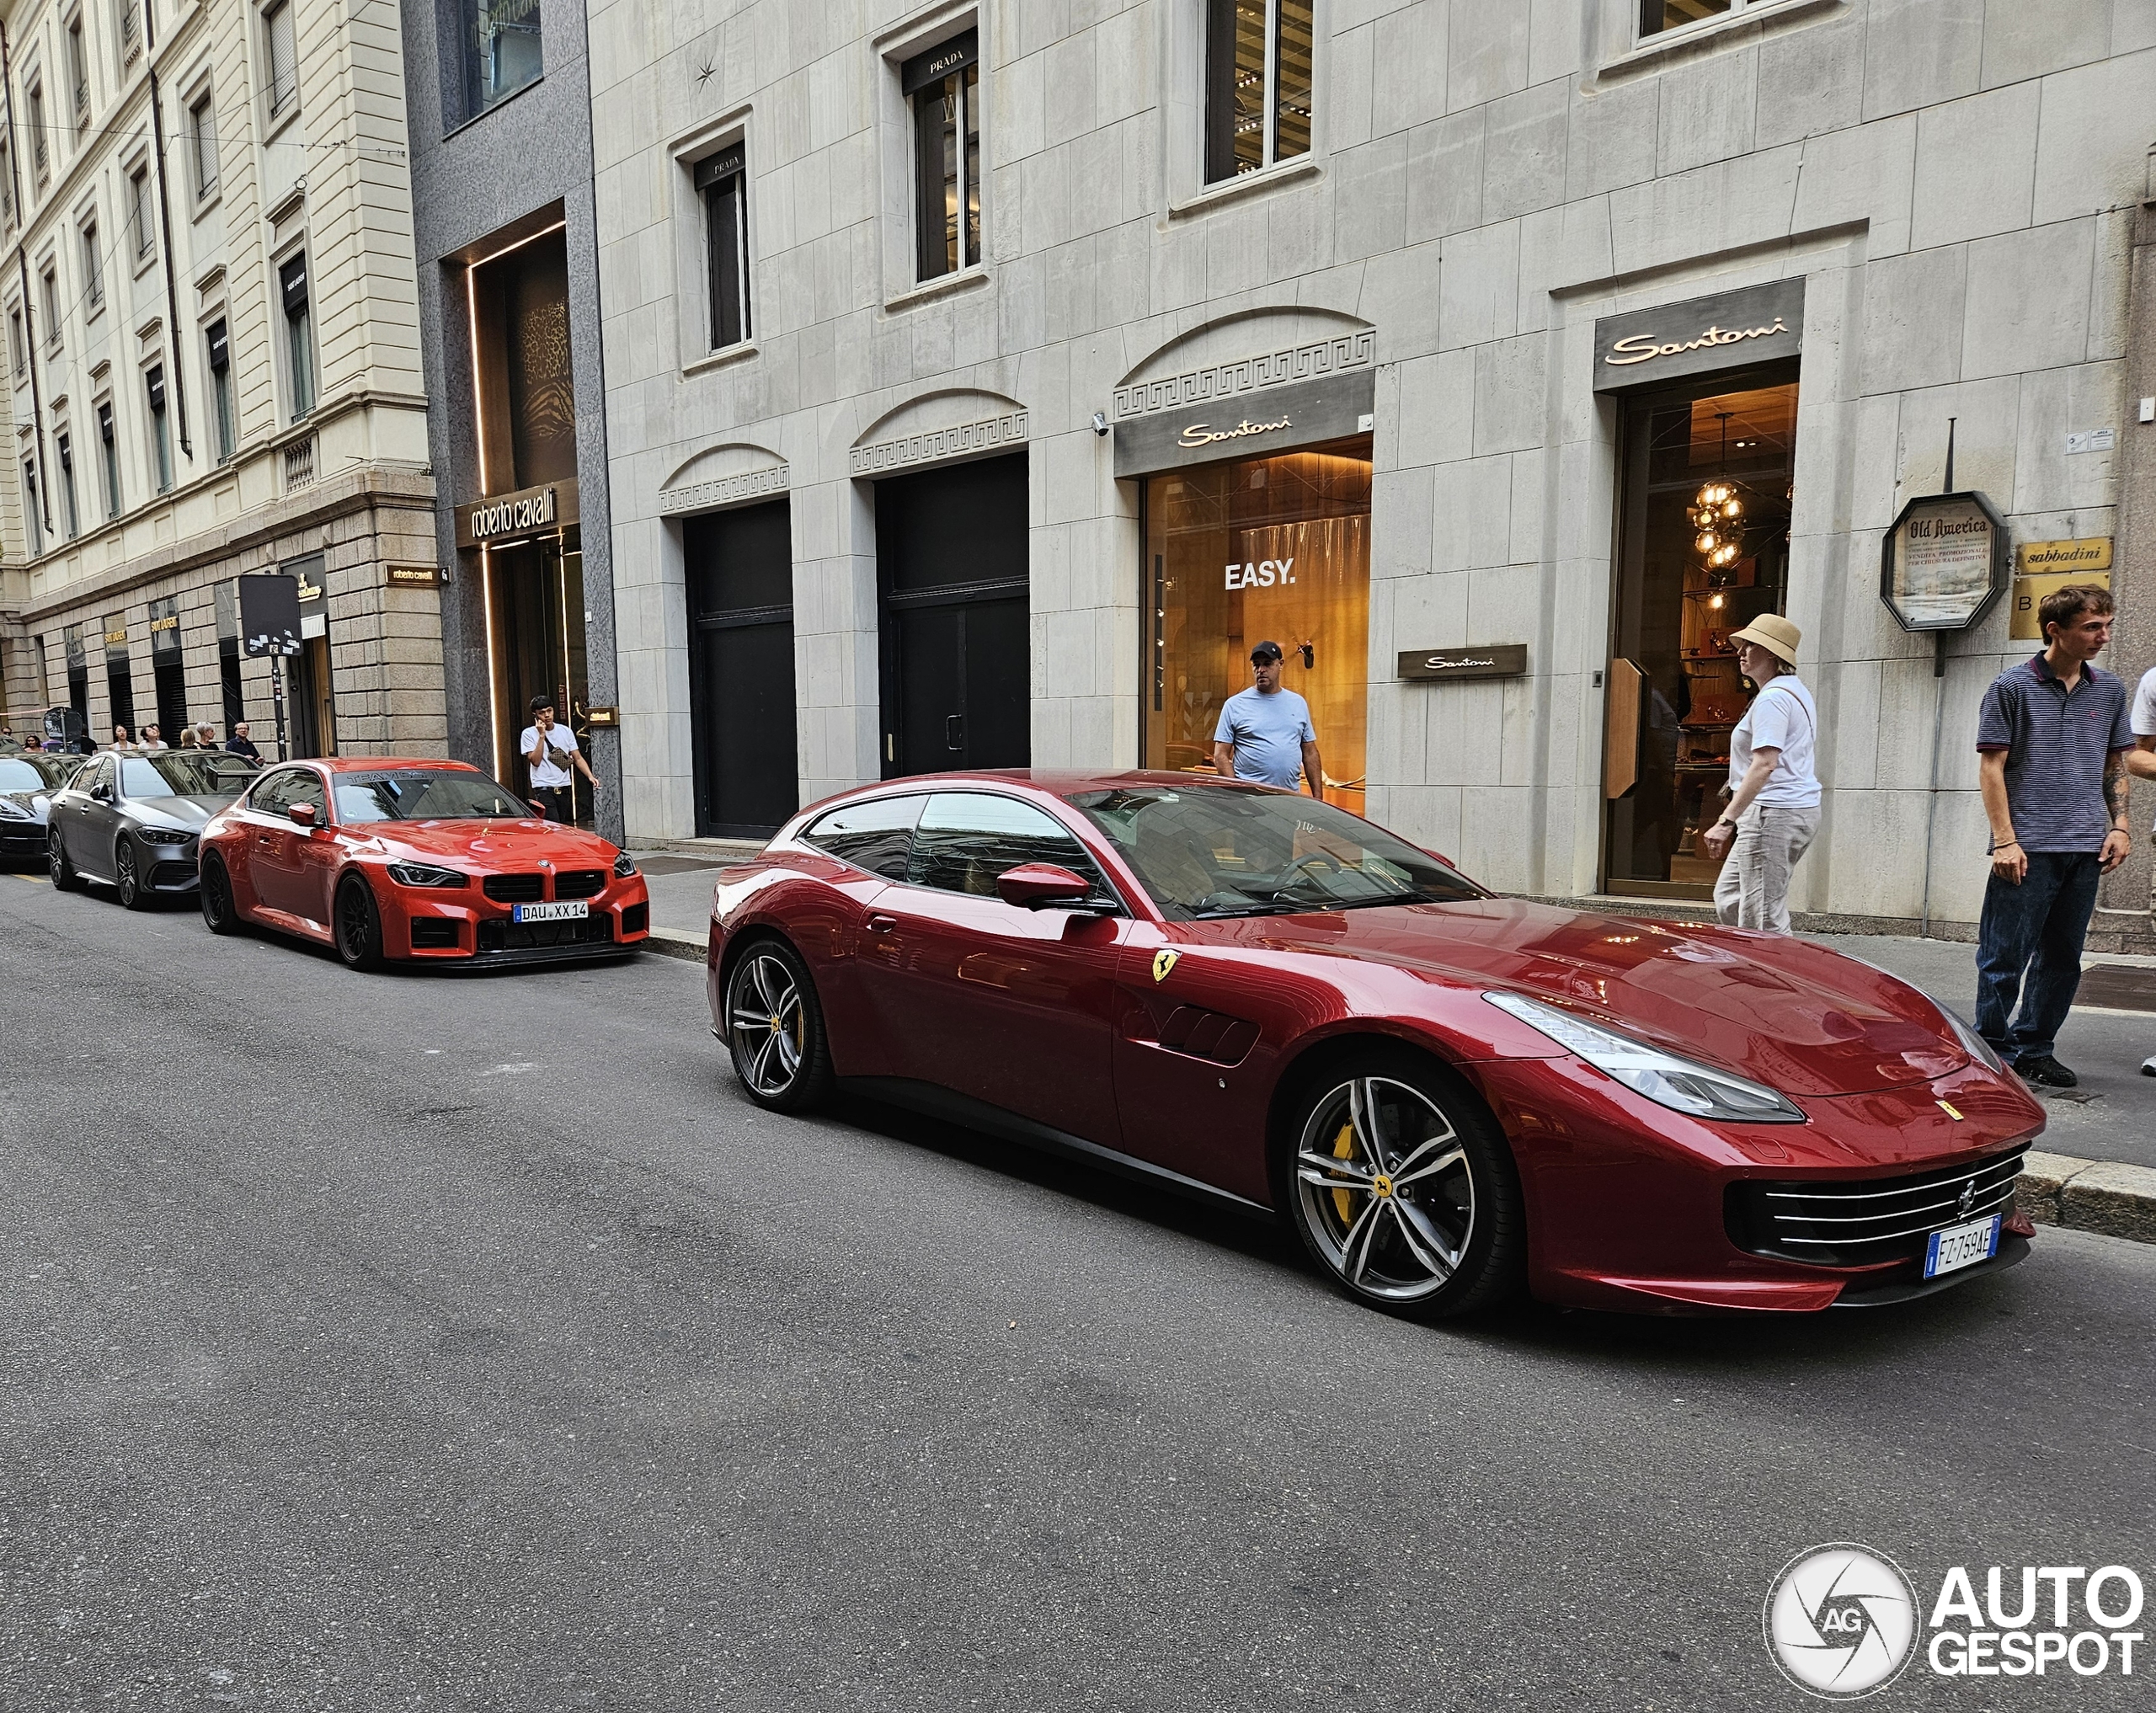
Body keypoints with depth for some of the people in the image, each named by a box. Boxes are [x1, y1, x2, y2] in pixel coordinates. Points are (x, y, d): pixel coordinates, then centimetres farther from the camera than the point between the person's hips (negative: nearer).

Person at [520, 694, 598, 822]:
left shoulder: (566, 731, 10)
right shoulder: (529, 733, -1)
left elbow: (578, 758, 8)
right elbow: (535, 761, -12)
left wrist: (590, 776, -8)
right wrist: (541, 735, -13)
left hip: (564, 789, 5)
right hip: (544, 789, -4)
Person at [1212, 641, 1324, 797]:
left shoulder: (1298, 703, 14)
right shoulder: (1234, 705, 2)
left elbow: (1310, 753, 15)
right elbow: (1221, 755, -1)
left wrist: (1318, 796, 7)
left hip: (1291, 797, 3)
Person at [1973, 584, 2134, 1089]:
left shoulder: (2110, 691, 12)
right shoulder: (2012, 686, -3)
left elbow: (2116, 766, 19)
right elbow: (1991, 767, -5)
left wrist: (2120, 826, 6)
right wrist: (2005, 840, -12)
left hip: (2085, 849, 5)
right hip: (2028, 848, -5)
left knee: (2062, 960, 10)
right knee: (2006, 957, -2)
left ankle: (2034, 1049, 22)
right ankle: (1995, 1052, 8)